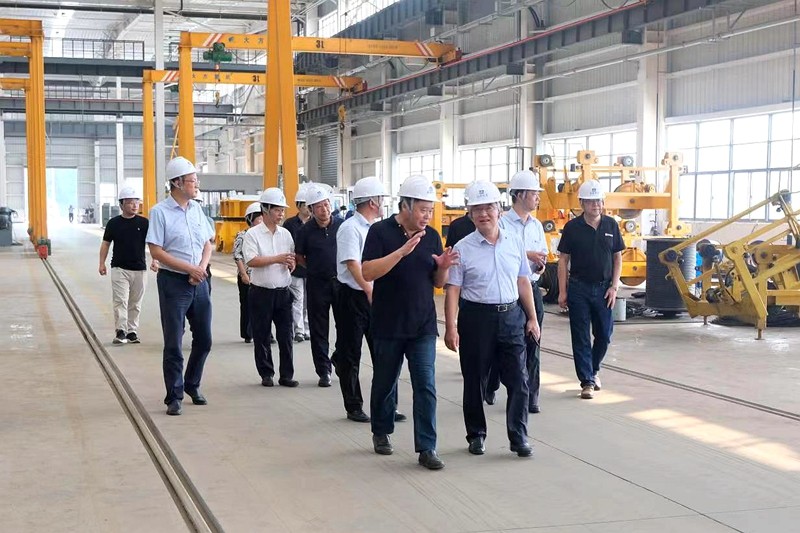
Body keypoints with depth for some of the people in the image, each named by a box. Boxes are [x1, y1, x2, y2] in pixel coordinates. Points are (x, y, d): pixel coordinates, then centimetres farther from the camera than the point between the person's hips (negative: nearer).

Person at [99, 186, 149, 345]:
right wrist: (102, 263, 2)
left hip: (139, 268, 1)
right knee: (120, 301, -10)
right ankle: (120, 331, -13)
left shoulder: (143, 223, 1)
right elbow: (106, 243, 8)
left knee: (135, 303, 9)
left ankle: (132, 331, 17)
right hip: (119, 268, -1)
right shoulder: (114, 223, 1)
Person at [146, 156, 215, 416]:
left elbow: (208, 245, 13)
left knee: (204, 339, 12)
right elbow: (156, 251, -13)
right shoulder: (160, 212, -9)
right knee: (173, 344, 1)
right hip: (173, 283, -6)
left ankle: (192, 385, 32)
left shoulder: (197, 209, 9)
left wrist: (201, 269, -6)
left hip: (199, 283, 6)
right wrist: (189, 268, -16)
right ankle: (174, 397, 11)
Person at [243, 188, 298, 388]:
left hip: (283, 292, 4)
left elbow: (292, 259, 16)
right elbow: (251, 261, -16)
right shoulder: (253, 234, -5)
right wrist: (277, 259, -17)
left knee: (285, 335, 4)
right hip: (261, 292, -4)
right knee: (262, 336, 5)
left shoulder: (286, 234, 10)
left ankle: (286, 375, 10)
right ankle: (266, 374, 16)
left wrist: (290, 264, -8)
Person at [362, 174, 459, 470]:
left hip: (423, 326, 2)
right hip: (388, 325, -2)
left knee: (426, 386, -4)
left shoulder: (432, 236, 5)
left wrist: (443, 267, -12)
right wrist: (402, 251, -28)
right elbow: (368, 272, -19)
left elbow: (438, 283, 11)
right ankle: (381, 433, 34)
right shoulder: (381, 232, -7)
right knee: (385, 383, 13)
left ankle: (427, 448, -1)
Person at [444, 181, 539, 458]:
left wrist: (532, 318, 11)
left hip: (511, 316, 2)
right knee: (475, 381, 7)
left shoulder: (514, 242, 6)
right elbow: (452, 290, -5)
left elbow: (523, 282, 12)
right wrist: (451, 327, -11)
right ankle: (476, 435, 22)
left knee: (518, 380, 1)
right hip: (476, 317, -2)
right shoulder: (463, 248, -4)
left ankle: (519, 438, 10)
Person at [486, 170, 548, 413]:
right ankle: (490, 387, 25)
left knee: (532, 344, 5)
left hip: (532, 289, 5)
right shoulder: (502, 223, -8)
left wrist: (541, 264, -4)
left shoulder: (537, 225, 12)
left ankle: (531, 396, 11)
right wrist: (528, 255, -17)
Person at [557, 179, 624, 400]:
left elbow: (618, 257, 8)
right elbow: (563, 260, -1)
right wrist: (562, 291, -5)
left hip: (604, 288, 2)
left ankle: (593, 369, 32)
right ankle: (587, 381, 7)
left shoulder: (611, 225, 3)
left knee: (604, 334, 7)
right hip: (579, 288, -2)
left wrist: (614, 287, -1)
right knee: (581, 337, 0)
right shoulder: (572, 227, -3)